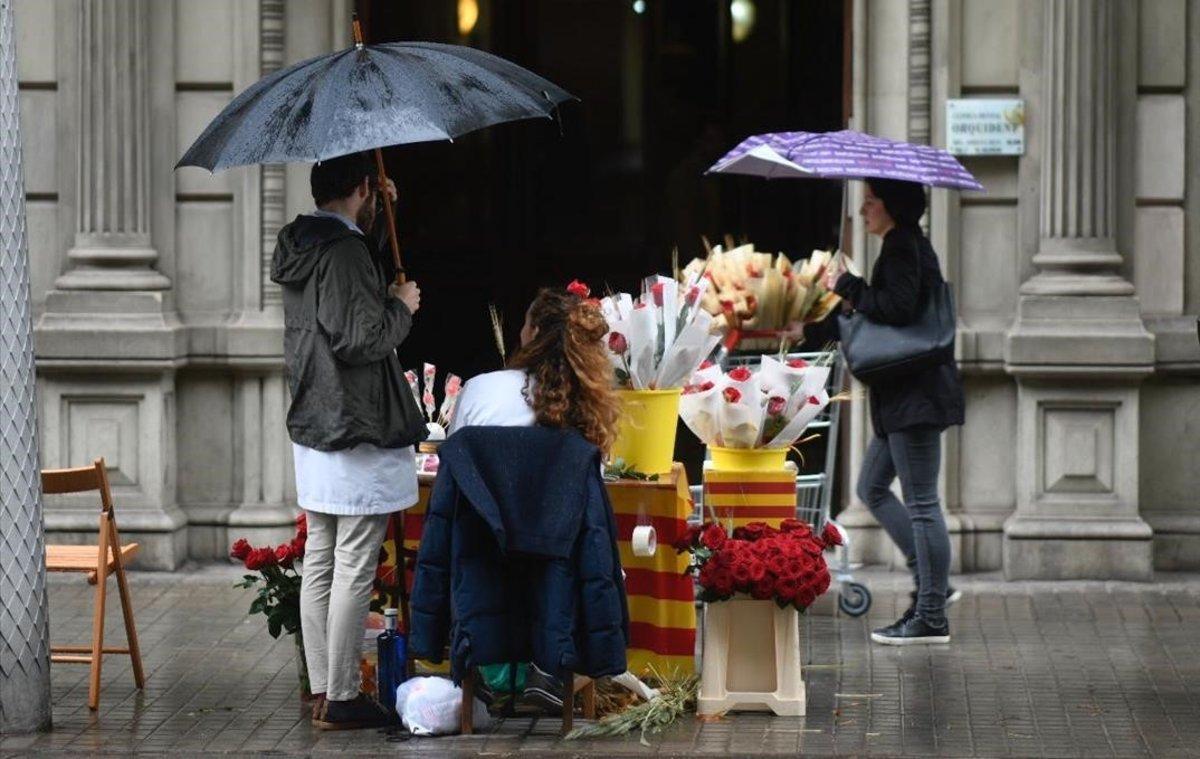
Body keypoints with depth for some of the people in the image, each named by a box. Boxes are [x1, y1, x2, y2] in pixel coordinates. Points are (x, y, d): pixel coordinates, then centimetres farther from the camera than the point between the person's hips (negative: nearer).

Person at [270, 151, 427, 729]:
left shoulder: (300, 250, 12)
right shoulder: (344, 253, -18)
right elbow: (358, 338, -23)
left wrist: (381, 217, 20)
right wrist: (402, 307, -6)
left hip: (311, 431, 10)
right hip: (357, 439, -10)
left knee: (319, 564, 13)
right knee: (353, 572, -4)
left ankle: (321, 690, 19)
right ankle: (341, 699, -1)